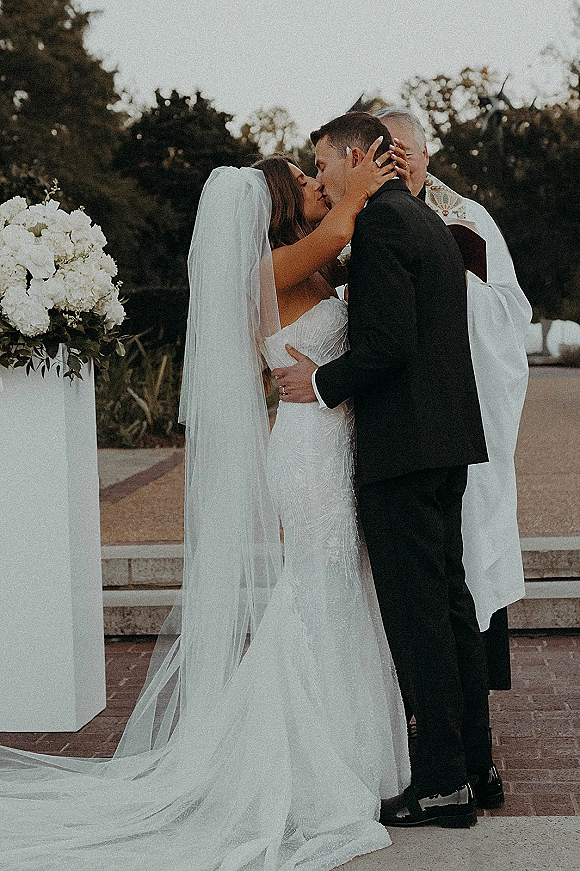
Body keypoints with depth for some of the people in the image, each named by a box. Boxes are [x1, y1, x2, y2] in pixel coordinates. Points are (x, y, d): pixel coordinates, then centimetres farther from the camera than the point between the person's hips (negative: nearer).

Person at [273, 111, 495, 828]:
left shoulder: (380, 222, -12)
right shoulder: (428, 220, 18)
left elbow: (388, 342, -21)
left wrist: (323, 383, -9)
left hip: (402, 445, -10)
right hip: (448, 439, 10)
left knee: (416, 610, -6)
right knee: (449, 596, 16)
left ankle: (441, 781, -1)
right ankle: (471, 752, 25)